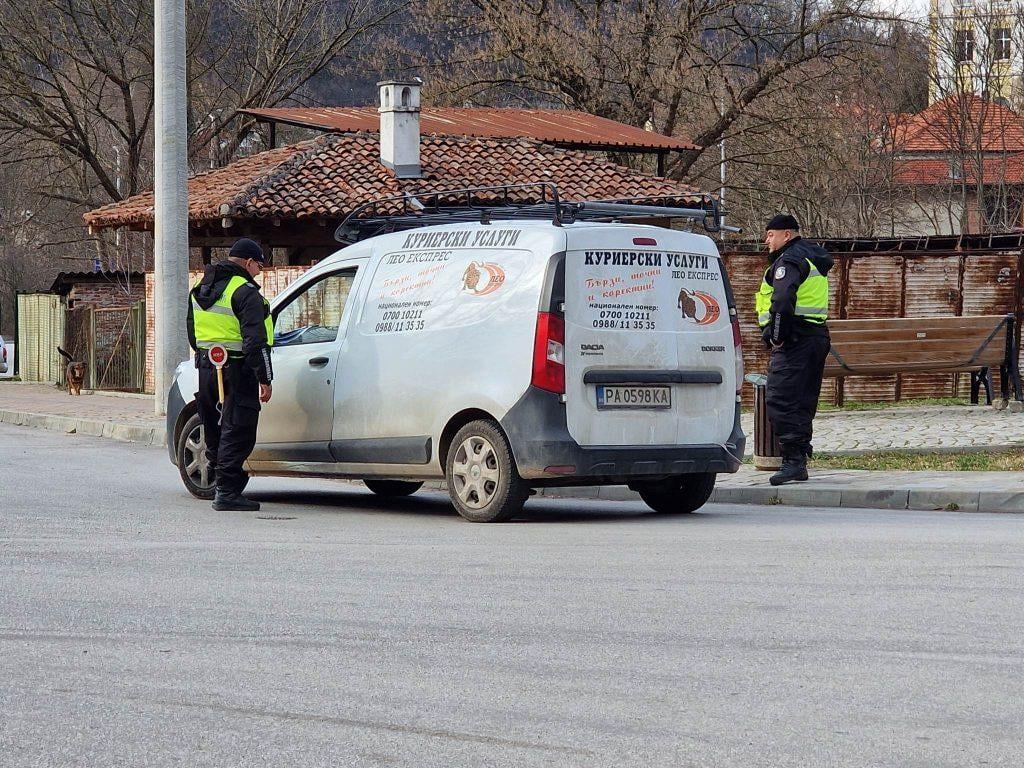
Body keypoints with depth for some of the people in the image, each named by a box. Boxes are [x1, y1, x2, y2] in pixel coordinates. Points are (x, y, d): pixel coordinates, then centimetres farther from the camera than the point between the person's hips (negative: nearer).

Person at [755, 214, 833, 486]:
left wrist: (777, 336, -18)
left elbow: (783, 300, -24)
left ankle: (793, 460, -18)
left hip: (795, 340, -10)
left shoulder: (790, 260, -10)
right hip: (817, 336, 10)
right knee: (803, 402, 14)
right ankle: (799, 459, 19)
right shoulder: (812, 257, 22)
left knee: (781, 401, -12)